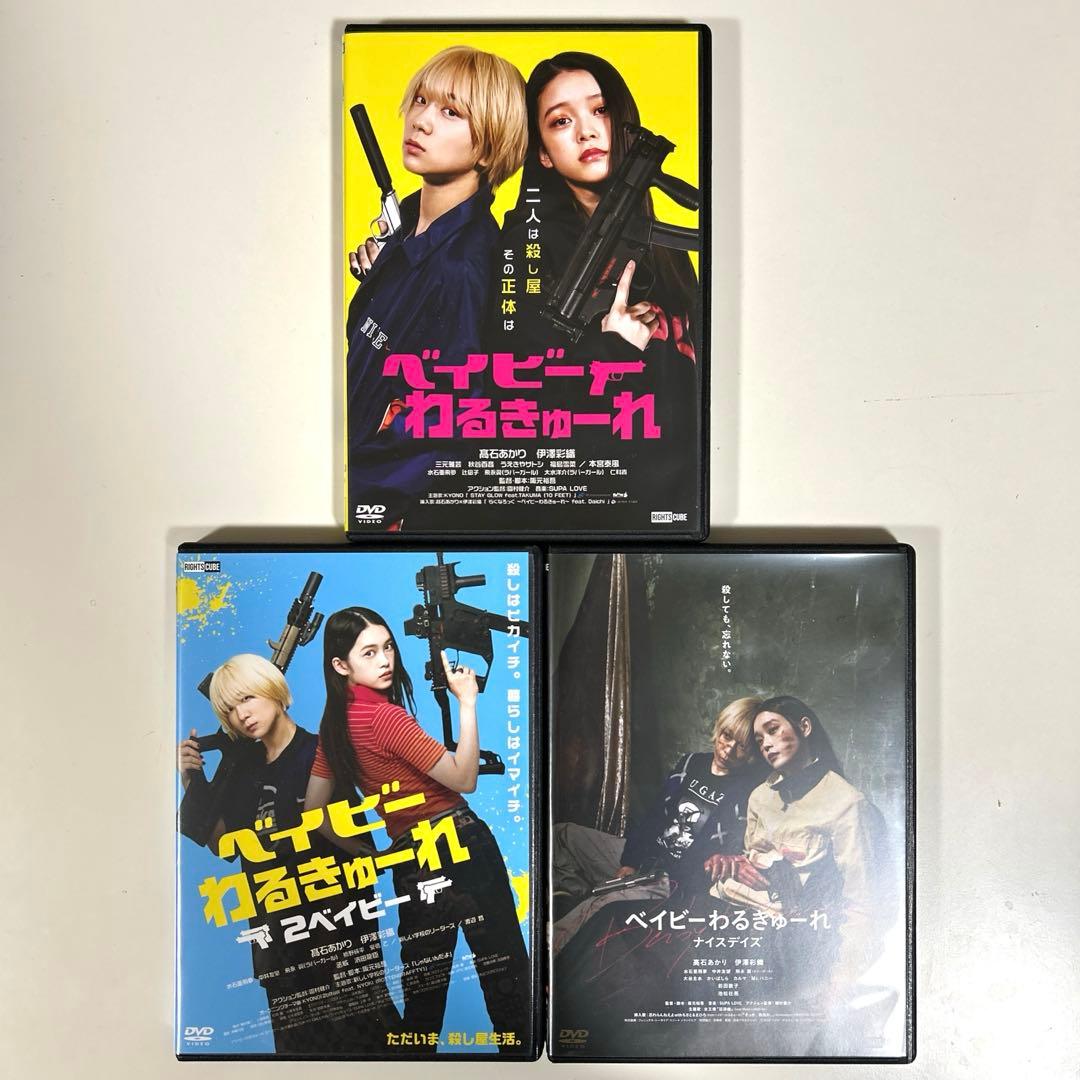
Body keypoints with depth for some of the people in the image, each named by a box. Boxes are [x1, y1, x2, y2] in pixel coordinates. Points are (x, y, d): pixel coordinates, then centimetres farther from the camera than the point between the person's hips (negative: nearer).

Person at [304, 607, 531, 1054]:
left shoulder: (333, 723, 4)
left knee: (423, 989, 19)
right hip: (459, 848, -8)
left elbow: (314, 811, 11)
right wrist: (466, 702, -16)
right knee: (505, 971, 4)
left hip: (411, 863, 8)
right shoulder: (385, 715, -20)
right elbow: (464, 778, -18)